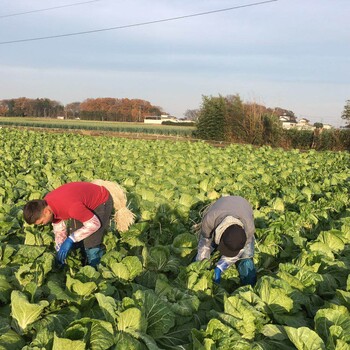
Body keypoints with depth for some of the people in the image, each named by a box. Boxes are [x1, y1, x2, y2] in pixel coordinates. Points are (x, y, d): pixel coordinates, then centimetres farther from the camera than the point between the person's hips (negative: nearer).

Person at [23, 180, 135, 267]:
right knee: (75, 241, 5)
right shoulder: (45, 205, -16)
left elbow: (95, 224, -30)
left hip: (102, 201, -8)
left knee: (91, 244, -15)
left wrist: (70, 239, -30)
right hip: (86, 201, 8)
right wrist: (60, 254, -3)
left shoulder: (71, 206, -42)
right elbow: (59, 230, -1)